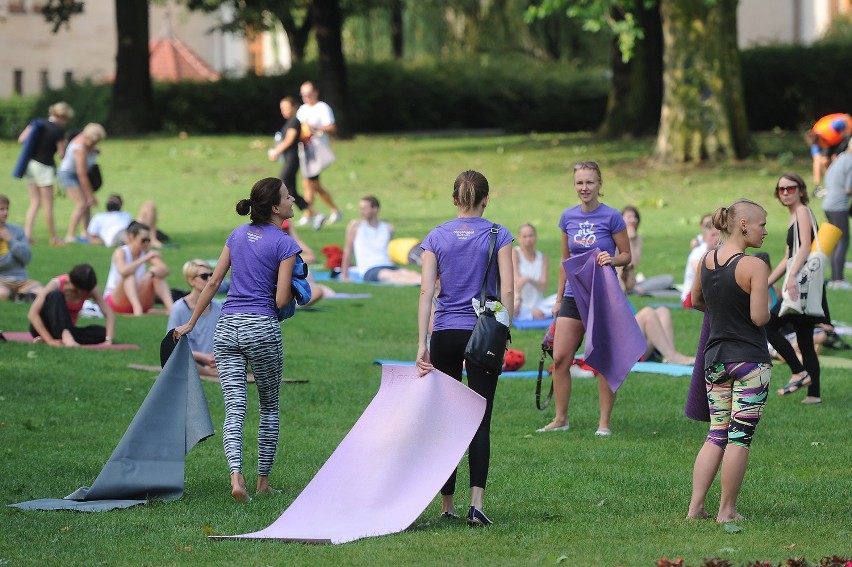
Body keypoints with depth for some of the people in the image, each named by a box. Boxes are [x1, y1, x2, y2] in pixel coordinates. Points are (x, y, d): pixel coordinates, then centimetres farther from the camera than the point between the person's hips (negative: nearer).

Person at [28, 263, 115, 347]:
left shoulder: (91, 289, -10)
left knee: (102, 332, -23)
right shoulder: (57, 284, -20)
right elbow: (32, 314, -24)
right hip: (43, 328, -3)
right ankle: (66, 338, -48)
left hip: (67, 330, 3)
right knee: (55, 295, -32)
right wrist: (50, 340, -32)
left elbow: (109, 314, -13)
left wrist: (108, 340, -29)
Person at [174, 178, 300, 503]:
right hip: (261, 329, -4)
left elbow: (213, 283, 12)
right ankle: (263, 480, 18)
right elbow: (281, 301, -10)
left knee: (234, 409, -2)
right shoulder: (285, 245, -6)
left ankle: (236, 473, -21)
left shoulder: (238, 235, 11)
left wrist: (191, 323, 20)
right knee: (269, 407, 15)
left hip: (227, 329, 4)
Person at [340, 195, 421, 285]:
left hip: (389, 266, 5)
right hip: (369, 270, -5)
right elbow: (348, 250, 10)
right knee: (389, 275, -38)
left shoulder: (388, 228, 15)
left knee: (410, 274, -29)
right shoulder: (356, 226, 8)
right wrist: (345, 275, 10)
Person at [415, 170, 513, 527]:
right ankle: (476, 504, -15)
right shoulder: (498, 236, -2)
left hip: (444, 333, 2)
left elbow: (426, 292, -4)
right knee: (480, 420, -1)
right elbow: (507, 290, -9)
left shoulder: (436, 237, 2)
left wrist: (422, 344, -6)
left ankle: (447, 505, 13)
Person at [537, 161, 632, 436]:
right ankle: (560, 418, 10)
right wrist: (559, 298, 16)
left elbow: (626, 255, 0)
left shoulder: (612, 217, -6)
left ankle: (604, 422, 7)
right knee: (560, 358, -1)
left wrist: (611, 259, -22)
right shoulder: (568, 217, 7)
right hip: (574, 296, 4)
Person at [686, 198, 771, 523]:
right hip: (750, 360, -6)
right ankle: (727, 510, 4)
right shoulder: (754, 266, -16)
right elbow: (759, 317, -18)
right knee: (740, 436, 1)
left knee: (717, 434, 12)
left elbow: (695, 302, 18)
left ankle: (696, 506, 6)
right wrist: (766, 308, 2)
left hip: (715, 359, 6)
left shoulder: (706, 260, 4)